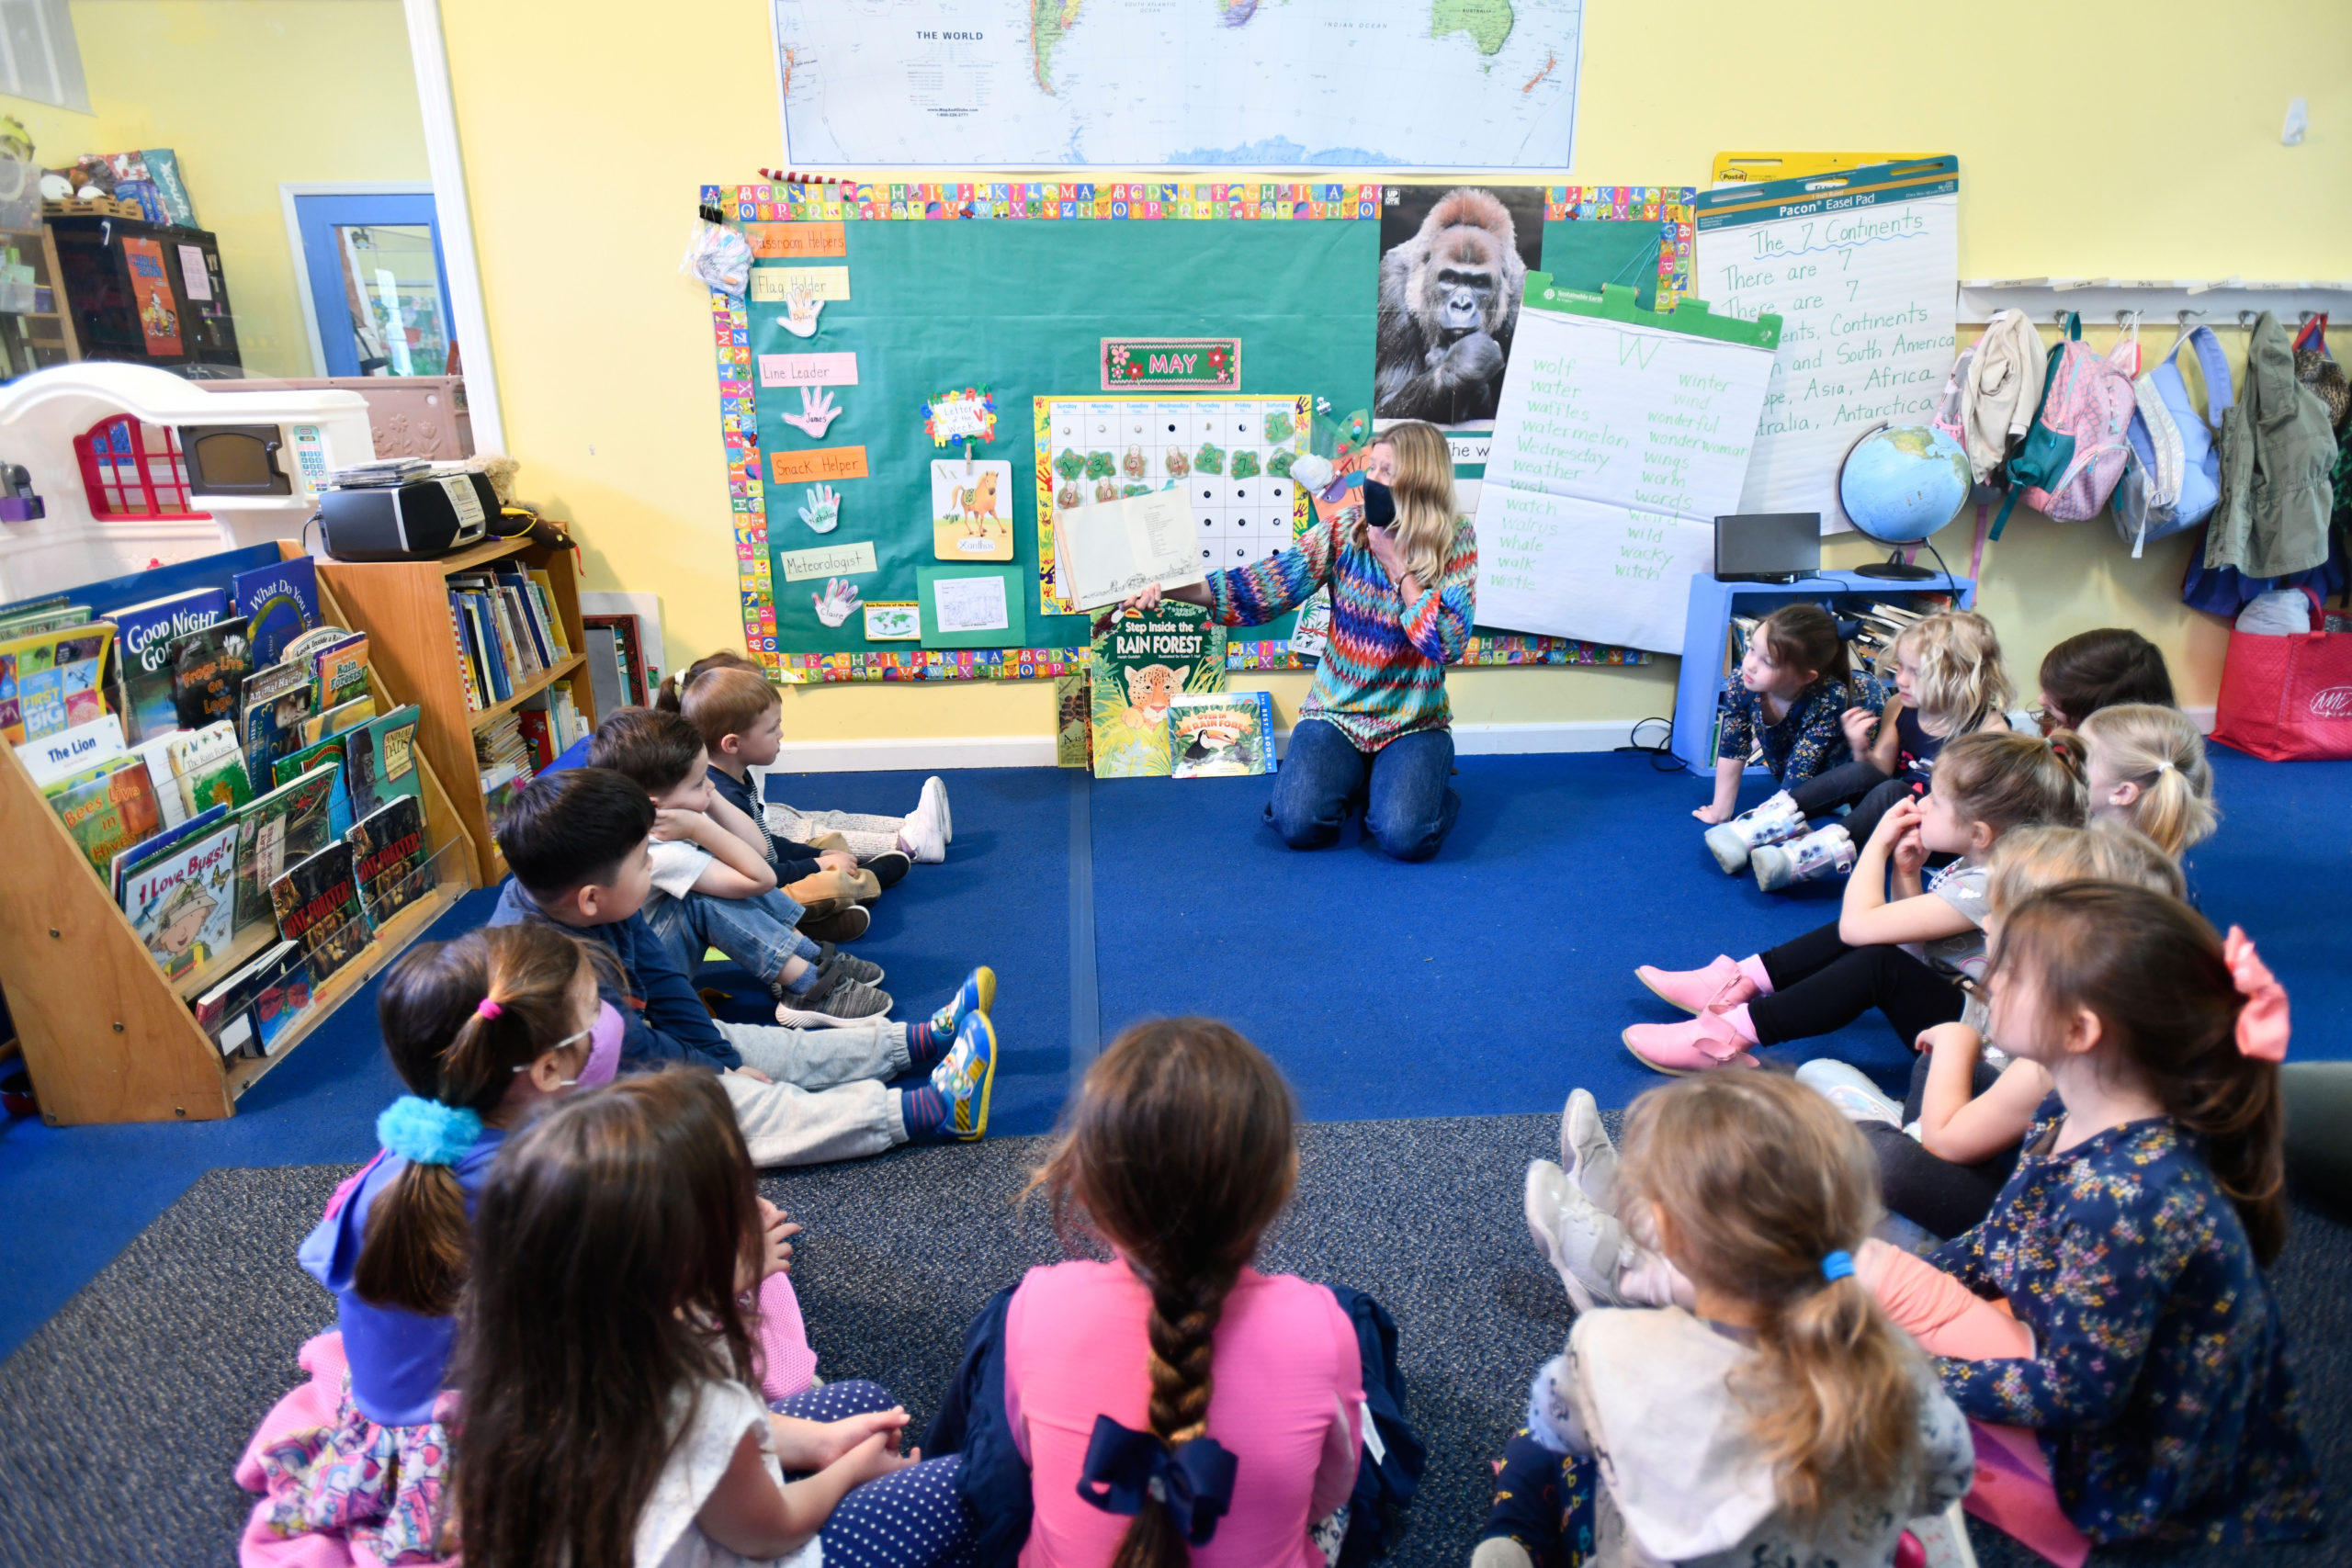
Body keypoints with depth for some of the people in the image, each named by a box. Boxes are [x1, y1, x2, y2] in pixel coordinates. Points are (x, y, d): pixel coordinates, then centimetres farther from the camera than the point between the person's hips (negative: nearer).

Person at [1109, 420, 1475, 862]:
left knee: (1405, 836, -26)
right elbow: (1265, 589, -12)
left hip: (1413, 723, -1)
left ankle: (1419, 781, 10)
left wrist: (1396, 563, -18)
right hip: (1335, 714, 2)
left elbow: (1448, 644, -16)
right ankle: (1351, 779, 13)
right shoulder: (1344, 530, -3)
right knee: (1297, 824, -21)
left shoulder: (1457, 542, -6)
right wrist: (1174, 588, -24)